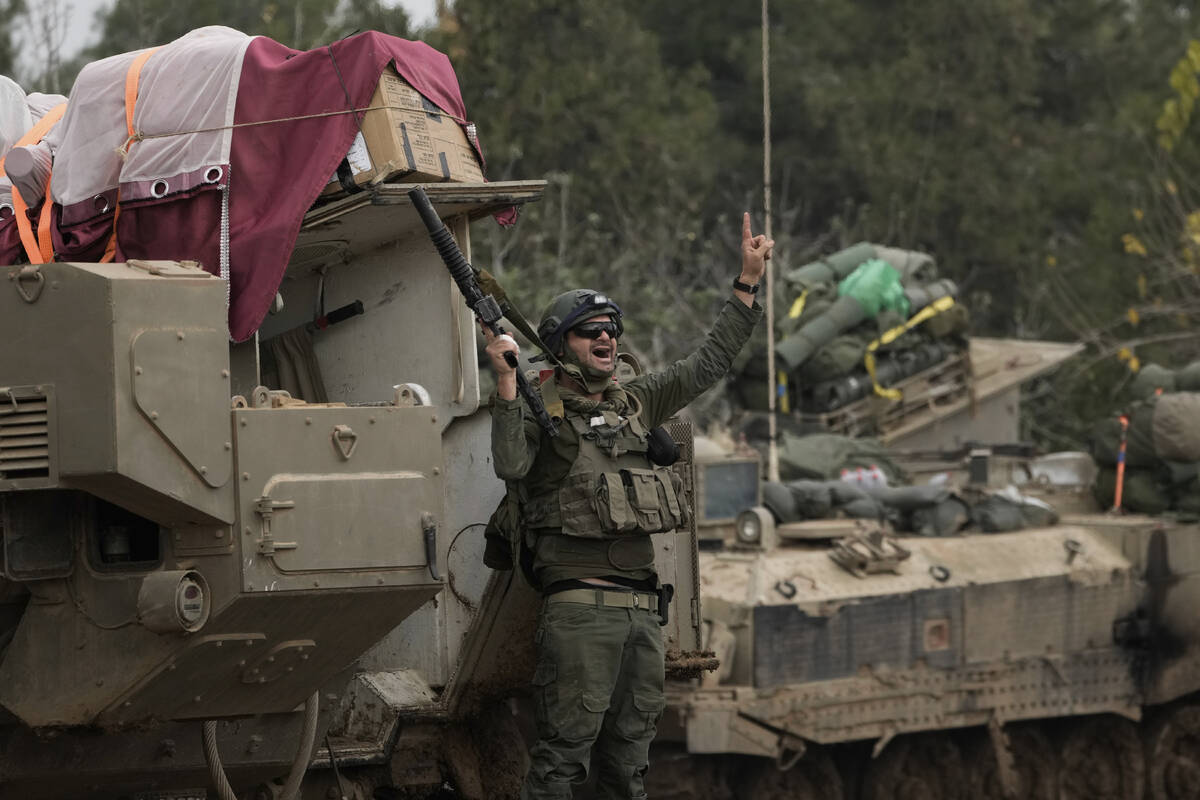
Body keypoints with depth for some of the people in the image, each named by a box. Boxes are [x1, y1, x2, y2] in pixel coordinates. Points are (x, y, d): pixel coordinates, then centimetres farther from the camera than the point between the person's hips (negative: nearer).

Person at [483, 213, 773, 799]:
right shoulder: (541, 409, -1)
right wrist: (507, 382, -29)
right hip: (579, 605, -7)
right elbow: (511, 465, -20)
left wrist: (748, 282, 18)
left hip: (641, 607, 7)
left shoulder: (635, 402, 18)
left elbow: (709, 364, 21)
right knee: (566, 745, -11)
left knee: (629, 751, 10)